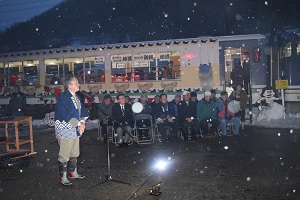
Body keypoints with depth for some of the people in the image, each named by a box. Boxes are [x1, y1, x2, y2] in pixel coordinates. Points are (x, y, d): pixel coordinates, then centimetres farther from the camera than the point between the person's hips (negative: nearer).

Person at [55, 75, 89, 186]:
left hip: (75, 129, 9)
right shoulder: (63, 97, -16)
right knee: (64, 155, -1)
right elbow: (65, 116, -23)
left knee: (74, 153, 18)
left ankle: (73, 172, 33)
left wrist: (82, 122, -6)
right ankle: (63, 177, 11)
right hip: (65, 130, -8)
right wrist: (79, 124, -18)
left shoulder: (76, 97, 10)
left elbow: (82, 111, 12)